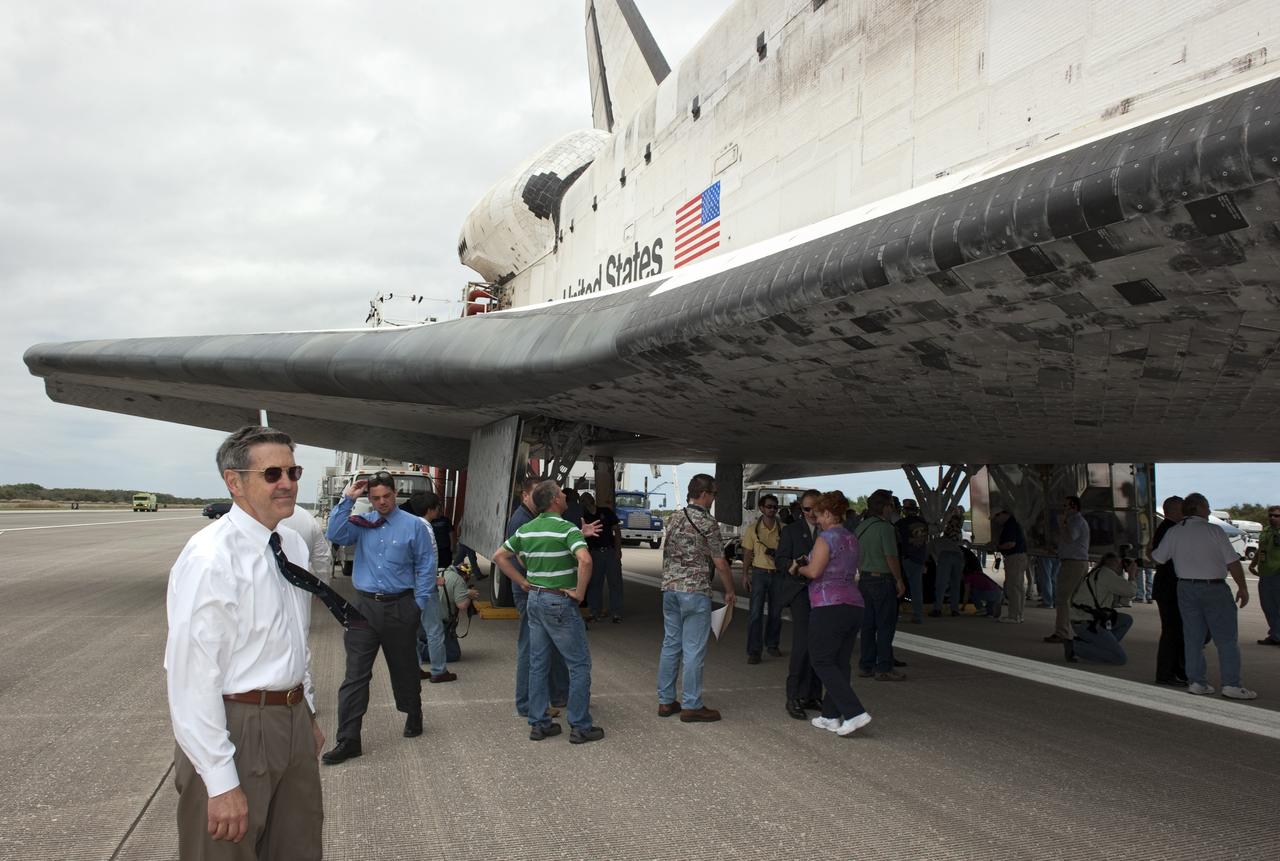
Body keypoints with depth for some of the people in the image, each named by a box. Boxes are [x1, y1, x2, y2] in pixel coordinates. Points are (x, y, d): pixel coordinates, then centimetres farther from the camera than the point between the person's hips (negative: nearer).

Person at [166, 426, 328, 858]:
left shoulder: (293, 544, 6)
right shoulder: (210, 557, -19)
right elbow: (192, 677, -21)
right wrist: (221, 782, -20)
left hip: (293, 721, 8)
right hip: (233, 728, -8)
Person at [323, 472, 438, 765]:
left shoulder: (414, 525, -2)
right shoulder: (362, 523, 6)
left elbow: (426, 567, -1)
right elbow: (335, 535, -11)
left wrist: (418, 605, -5)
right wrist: (346, 499, -11)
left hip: (399, 607, -1)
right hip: (364, 606, 2)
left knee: (404, 668, 14)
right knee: (355, 674, 0)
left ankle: (413, 716, 38)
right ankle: (348, 741, 5)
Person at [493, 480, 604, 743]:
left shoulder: (525, 530, 7)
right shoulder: (567, 528, -15)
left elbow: (499, 557, 12)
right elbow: (585, 560, -30)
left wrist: (523, 583, 11)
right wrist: (580, 592, -18)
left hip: (534, 600, 7)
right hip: (560, 602, -7)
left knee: (538, 664, 13)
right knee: (579, 664, 3)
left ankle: (539, 724, 18)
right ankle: (580, 726, 6)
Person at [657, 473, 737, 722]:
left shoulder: (673, 518, 9)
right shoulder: (707, 522, -11)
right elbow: (720, 563, -9)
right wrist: (729, 590, 3)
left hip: (669, 588, 7)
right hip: (695, 591, -7)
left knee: (670, 645, 12)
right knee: (693, 650, 0)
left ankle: (666, 701, 18)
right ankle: (691, 706, 6)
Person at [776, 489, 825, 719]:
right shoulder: (791, 530, 4)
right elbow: (779, 560, 0)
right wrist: (794, 566, -21)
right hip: (801, 591, -3)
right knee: (803, 644, -12)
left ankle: (813, 695, 21)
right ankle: (794, 698, -4)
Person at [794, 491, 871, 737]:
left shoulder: (826, 538, -10)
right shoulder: (852, 540, 15)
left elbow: (814, 571, -18)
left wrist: (799, 568, 3)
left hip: (829, 607, -8)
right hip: (854, 605, 8)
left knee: (822, 662, -1)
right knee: (840, 663, 11)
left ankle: (855, 713, -10)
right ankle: (831, 716, 15)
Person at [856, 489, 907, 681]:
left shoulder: (860, 527, 11)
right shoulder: (884, 527, -14)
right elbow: (891, 557, -17)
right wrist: (899, 580, -9)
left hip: (864, 579, 8)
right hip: (882, 579, -8)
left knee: (868, 624, 12)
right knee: (886, 625, -2)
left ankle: (865, 666, 16)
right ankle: (884, 668, 0)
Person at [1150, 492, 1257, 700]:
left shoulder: (1174, 532, 2)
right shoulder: (1214, 531, -8)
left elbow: (1157, 558, 8)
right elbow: (1233, 562, -8)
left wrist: (1149, 551, 30)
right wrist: (1243, 588, 2)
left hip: (1186, 588, 4)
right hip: (1214, 588, -4)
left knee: (1193, 638, 9)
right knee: (1226, 639, 2)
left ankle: (1196, 681, 11)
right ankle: (1231, 685, 1)